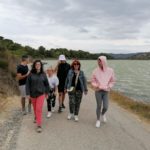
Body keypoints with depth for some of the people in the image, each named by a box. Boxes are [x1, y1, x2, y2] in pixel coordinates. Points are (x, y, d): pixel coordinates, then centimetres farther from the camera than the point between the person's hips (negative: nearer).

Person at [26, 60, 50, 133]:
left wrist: (47, 92, 10)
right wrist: (28, 93, -8)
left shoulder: (43, 74, -4)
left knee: (39, 109, -8)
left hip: (41, 94, -1)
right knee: (35, 108, 18)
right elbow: (27, 84, -4)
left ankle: (39, 125, -3)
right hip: (33, 94, 1)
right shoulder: (31, 74, -7)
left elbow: (46, 84, 6)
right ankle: (36, 117, 47)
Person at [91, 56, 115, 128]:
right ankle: (98, 120, 26)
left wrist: (109, 87, -10)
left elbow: (112, 81, 5)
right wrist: (96, 85, -14)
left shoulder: (110, 71, -5)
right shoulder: (96, 71, -6)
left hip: (106, 91, 1)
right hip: (98, 91, -1)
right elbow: (92, 81, 4)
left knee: (105, 107, -1)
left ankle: (103, 114, 36)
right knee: (99, 106, 5)